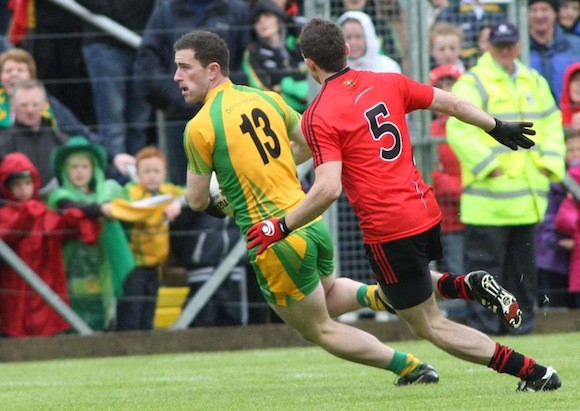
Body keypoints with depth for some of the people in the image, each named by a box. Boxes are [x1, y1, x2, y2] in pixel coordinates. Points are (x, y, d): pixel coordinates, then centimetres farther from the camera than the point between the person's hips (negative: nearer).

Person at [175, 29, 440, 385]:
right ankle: (376, 295, 7)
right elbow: (309, 145, 18)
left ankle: (411, 367, 8)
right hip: (313, 223, 7)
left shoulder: (199, 127, -13)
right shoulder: (266, 98, 6)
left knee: (320, 329, 12)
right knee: (328, 294, 35)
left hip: (277, 243, -7)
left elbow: (197, 200, -4)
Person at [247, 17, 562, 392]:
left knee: (431, 326, 5)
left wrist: (281, 227, -13)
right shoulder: (388, 83, 6)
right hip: (426, 210, 7)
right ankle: (471, 286, 9)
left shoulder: (318, 116, -12)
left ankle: (535, 372, -2)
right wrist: (498, 127, 29)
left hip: (388, 230, -7)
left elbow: (328, 189, -22)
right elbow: (451, 103, 13)